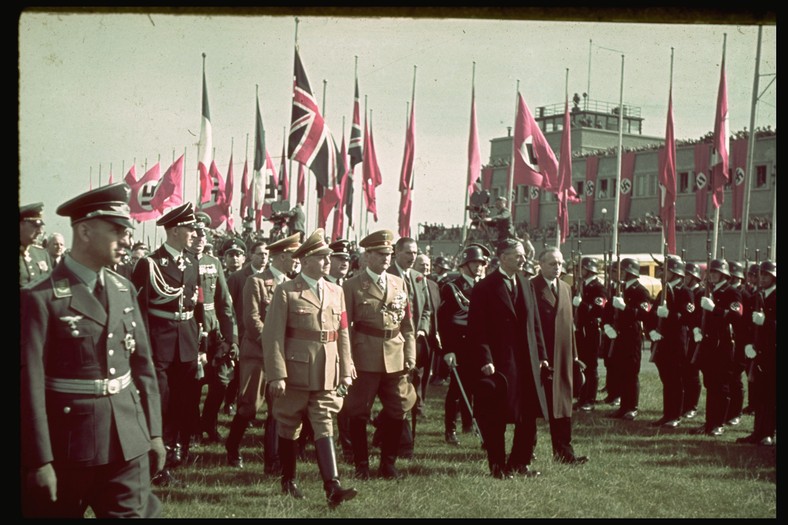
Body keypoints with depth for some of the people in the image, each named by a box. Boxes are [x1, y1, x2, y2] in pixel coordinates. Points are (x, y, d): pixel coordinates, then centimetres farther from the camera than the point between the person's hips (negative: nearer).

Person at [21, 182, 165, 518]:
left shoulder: (124, 290, 8)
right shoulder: (41, 298, -12)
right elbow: (30, 384, -14)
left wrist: (154, 431, 10)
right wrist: (40, 461, -15)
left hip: (129, 444, 5)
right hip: (68, 447, -5)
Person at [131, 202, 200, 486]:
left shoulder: (192, 262, 11)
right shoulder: (149, 263, -9)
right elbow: (139, 307, -11)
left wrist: (198, 339, 11)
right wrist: (145, 348, -15)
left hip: (188, 341, 6)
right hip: (160, 343, -6)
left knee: (184, 401, 12)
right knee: (160, 403, -2)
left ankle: (178, 452, 27)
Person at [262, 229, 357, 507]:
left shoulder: (336, 292, 10)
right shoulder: (286, 292, -6)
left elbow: (343, 334, 11)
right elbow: (273, 335, -11)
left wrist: (346, 371, 7)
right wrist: (277, 375, -16)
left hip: (327, 374, 3)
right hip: (295, 372, -3)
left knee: (324, 427, -3)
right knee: (289, 427, 10)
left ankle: (332, 486, -9)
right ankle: (288, 481, 26)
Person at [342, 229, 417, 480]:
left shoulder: (399, 284, 12)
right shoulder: (352, 286, 0)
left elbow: (407, 325, 12)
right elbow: (345, 327, -1)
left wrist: (410, 356, 5)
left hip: (395, 359, 4)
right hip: (365, 360, -4)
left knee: (397, 412, 7)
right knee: (359, 413, 3)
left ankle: (388, 464, 21)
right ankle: (361, 465, 17)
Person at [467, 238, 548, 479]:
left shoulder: (526, 285, 13)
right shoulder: (485, 287, -7)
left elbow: (534, 322, 15)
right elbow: (477, 328, -10)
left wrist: (541, 355, 9)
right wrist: (484, 359, -17)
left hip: (527, 361, 6)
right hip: (498, 362, -6)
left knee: (529, 416, 8)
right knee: (496, 418, 3)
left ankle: (520, 462, 22)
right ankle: (498, 465, 15)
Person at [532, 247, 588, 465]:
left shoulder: (566, 288, 15)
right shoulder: (531, 287, -7)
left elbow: (569, 322, 16)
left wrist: (574, 355, 13)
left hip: (562, 357, 6)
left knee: (562, 404, 6)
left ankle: (563, 450, 8)